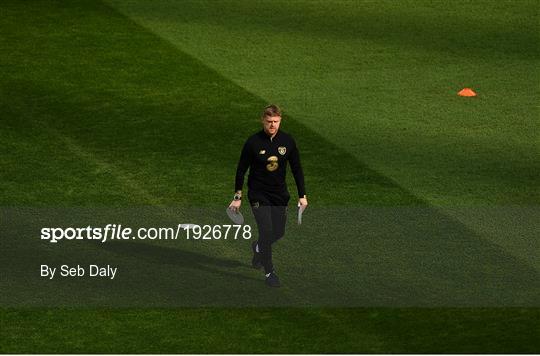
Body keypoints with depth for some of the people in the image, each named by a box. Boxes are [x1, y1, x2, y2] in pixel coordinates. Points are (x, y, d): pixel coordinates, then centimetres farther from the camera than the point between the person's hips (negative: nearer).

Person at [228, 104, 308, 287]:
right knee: (266, 231, -12)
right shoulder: (253, 142, -12)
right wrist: (237, 197, -2)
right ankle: (269, 272, 1)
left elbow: (296, 169, 6)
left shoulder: (288, 141, -4)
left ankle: (258, 247, 43)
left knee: (279, 232, 10)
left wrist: (302, 195, 4)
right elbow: (241, 170, -3)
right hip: (258, 195, -4)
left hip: (280, 195, 4)